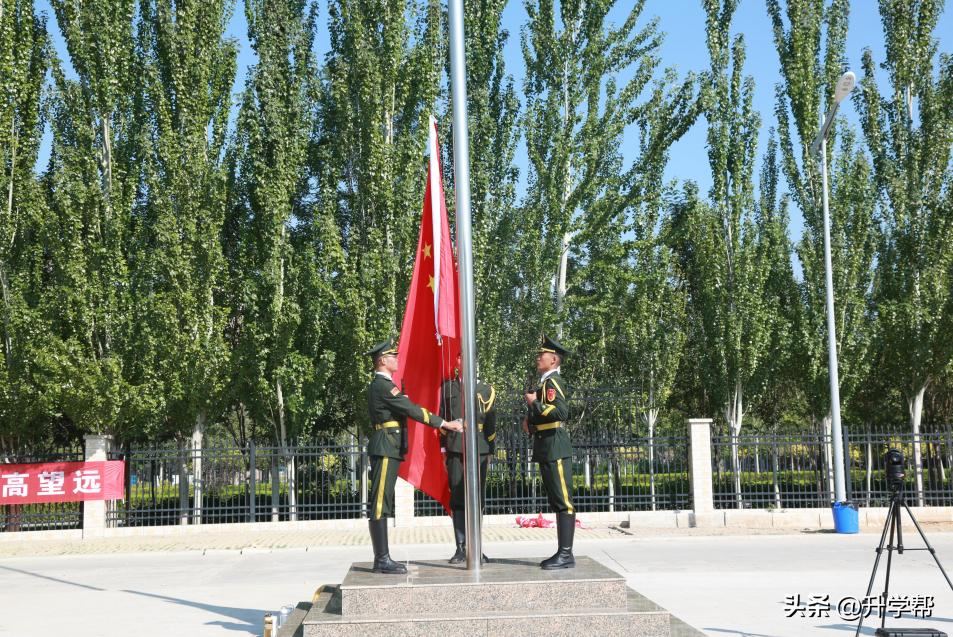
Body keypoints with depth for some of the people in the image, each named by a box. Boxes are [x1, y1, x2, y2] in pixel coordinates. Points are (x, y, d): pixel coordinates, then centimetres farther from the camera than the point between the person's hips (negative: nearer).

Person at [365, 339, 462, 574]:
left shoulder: (381, 385, 20)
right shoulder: (383, 386, -13)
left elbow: (406, 409, 21)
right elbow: (412, 410, -16)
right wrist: (444, 423, -12)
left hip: (388, 449, 11)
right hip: (385, 448, -11)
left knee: (383, 504, 9)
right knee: (380, 504, -10)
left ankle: (382, 559, 11)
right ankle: (382, 560, -10)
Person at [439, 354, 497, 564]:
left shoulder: (486, 389, 8)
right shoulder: (448, 387, 12)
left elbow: (490, 421, 7)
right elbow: (442, 419, 12)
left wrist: (490, 451, 2)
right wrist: (444, 448, 7)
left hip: (478, 448, -1)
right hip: (455, 449, 1)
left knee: (477, 499, 2)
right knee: (457, 498, 0)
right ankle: (461, 548, 4)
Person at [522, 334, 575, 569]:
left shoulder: (553, 382, -11)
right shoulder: (546, 383, 19)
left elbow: (561, 412, -27)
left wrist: (534, 403, -17)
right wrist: (530, 419, 13)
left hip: (555, 450, -11)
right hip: (546, 450, 11)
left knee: (563, 501, -7)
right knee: (558, 502, 12)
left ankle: (566, 555, -6)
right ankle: (563, 552, 16)